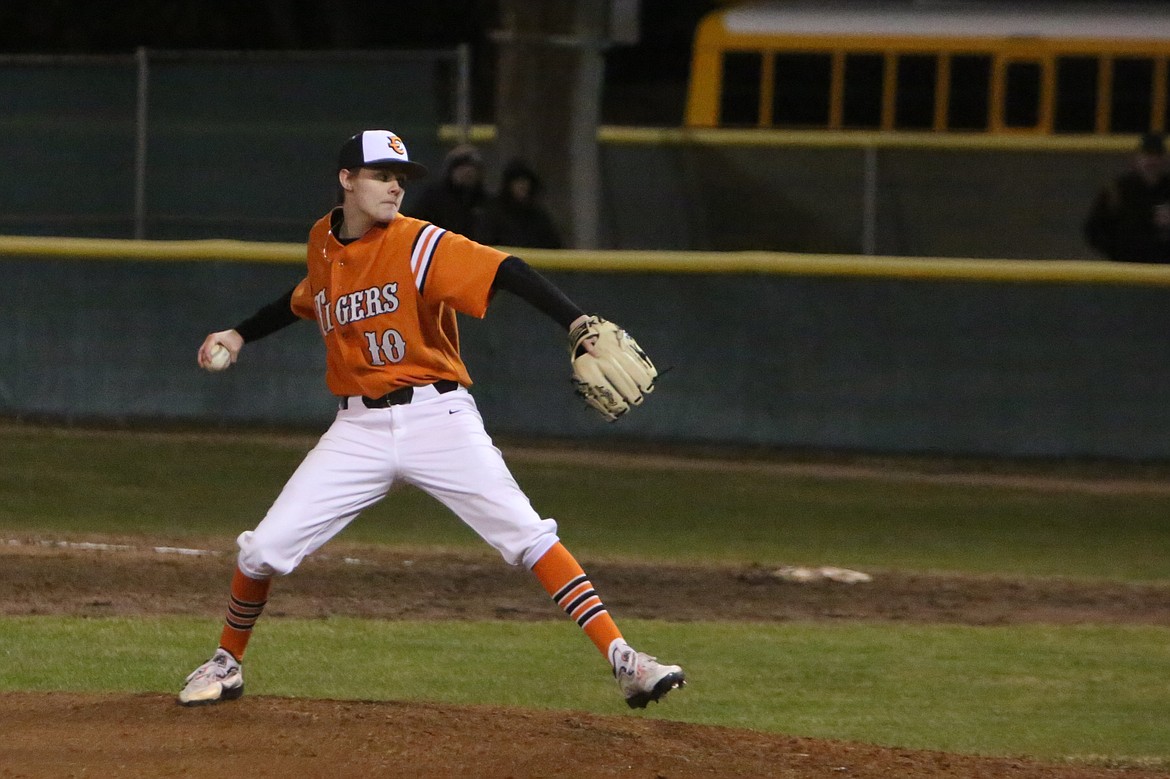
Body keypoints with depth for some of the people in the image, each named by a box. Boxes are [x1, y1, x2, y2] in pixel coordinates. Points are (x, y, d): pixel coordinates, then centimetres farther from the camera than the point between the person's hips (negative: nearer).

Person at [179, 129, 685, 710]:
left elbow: (505, 271, -26)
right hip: (359, 429, 4)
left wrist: (576, 321, -40)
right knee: (263, 550, -2)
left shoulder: (419, 245, -12)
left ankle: (621, 659, -17)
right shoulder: (323, 244, 7)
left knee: (527, 535, -16)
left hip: (436, 417, -4)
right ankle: (228, 663, 24)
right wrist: (241, 335, 27)